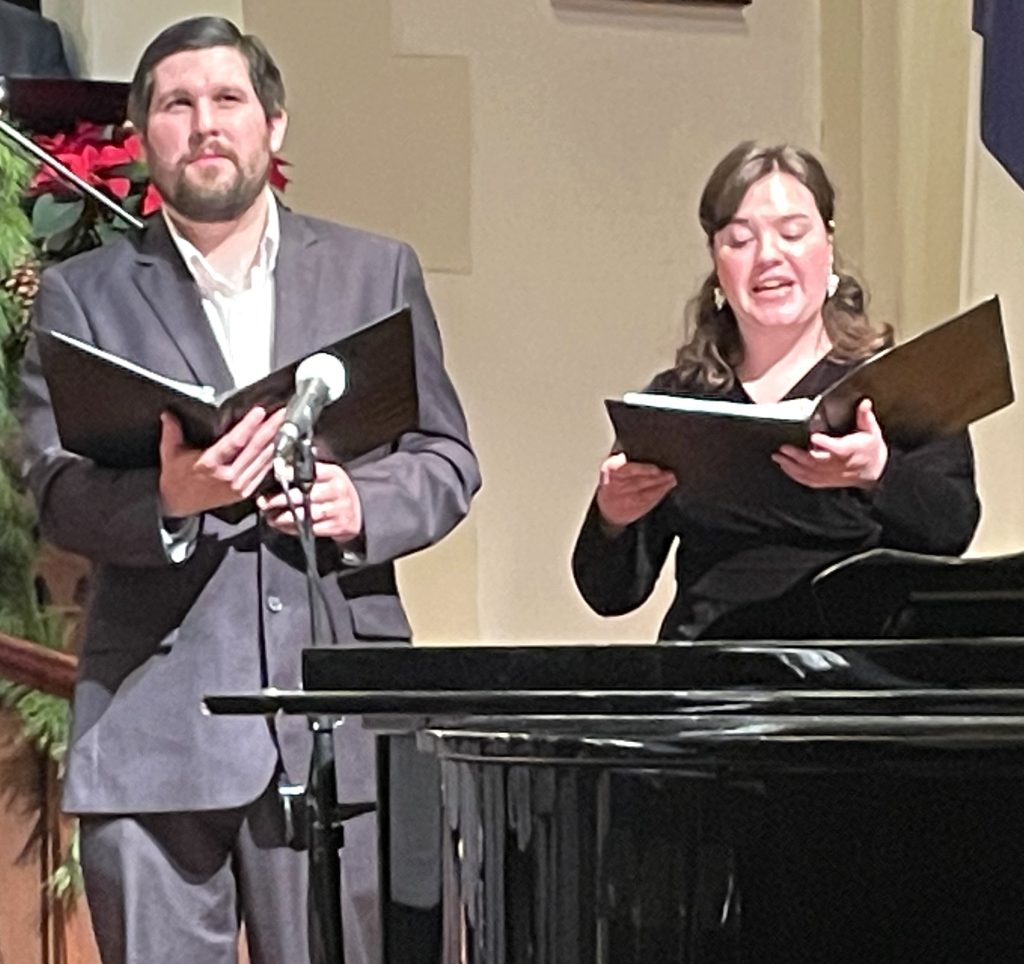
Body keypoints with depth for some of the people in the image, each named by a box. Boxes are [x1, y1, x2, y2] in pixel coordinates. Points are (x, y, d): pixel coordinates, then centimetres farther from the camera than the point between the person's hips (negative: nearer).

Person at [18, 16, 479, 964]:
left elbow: (447, 459, 13)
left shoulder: (377, 271, 14)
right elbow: (55, 491, 0)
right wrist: (164, 500, -21)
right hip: (151, 726, -1)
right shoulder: (81, 294, 10)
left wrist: (362, 502, -9)